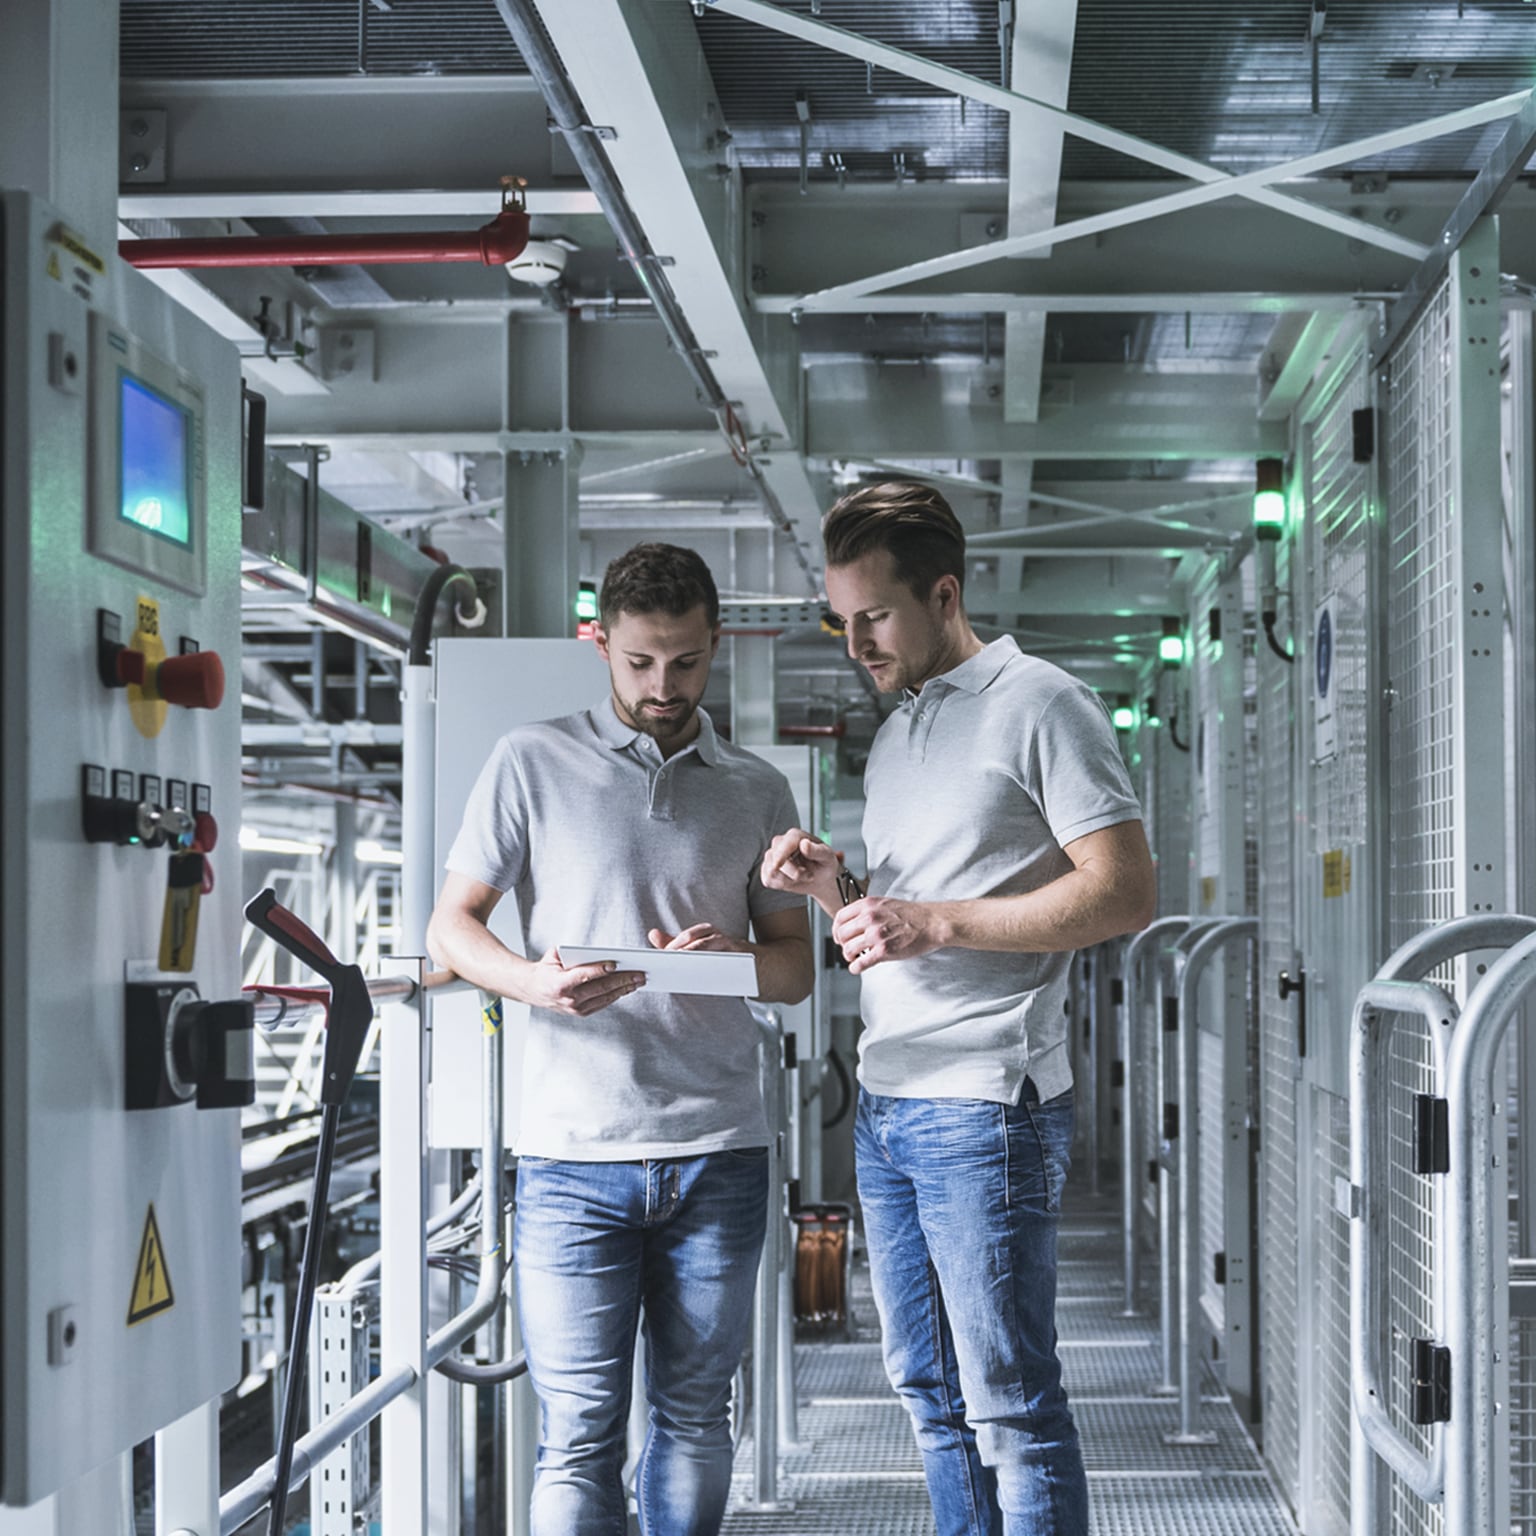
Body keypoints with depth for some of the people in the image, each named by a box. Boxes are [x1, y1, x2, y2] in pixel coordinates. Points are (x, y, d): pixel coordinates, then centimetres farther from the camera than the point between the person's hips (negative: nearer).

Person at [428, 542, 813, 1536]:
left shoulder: (758, 791, 12)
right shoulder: (534, 764, 5)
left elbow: (797, 966, 14)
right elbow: (451, 925, 5)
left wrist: (733, 957, -10)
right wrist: (536, 982, -16)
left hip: (719, 1152, 3)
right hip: (576, 1154, -2)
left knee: (698, 1417, 10)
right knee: (579, 1434, -4)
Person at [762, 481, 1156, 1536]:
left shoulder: (1040, 705, -6)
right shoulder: (895, 735, 19)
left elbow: (1127, 894, -14)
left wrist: (935, 922, -18)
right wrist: (833, 889, 4)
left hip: (986, 1103, -9)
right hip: (886, 1103, 9)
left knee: (1011, 1405, -5)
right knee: (932, 1393, 13)